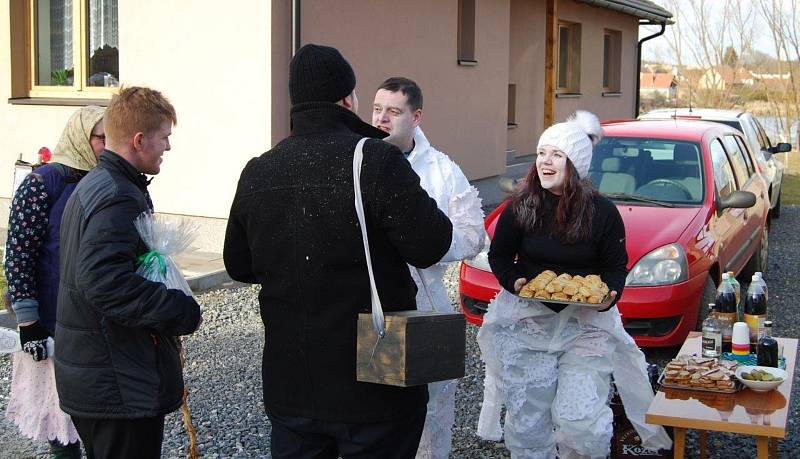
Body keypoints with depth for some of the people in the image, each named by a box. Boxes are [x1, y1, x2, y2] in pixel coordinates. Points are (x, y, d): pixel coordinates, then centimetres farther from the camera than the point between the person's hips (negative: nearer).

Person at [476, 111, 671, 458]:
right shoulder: (520, 207, -1)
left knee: (580, 418, -12)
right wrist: (515, 281, -13)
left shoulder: (602, 212, -4)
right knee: (526, 419, 2)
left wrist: (608, 294, -17)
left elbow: (616, 267, 3)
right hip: (526, 319, 1)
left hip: (586, 322, -1)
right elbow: (499, 256, 8)